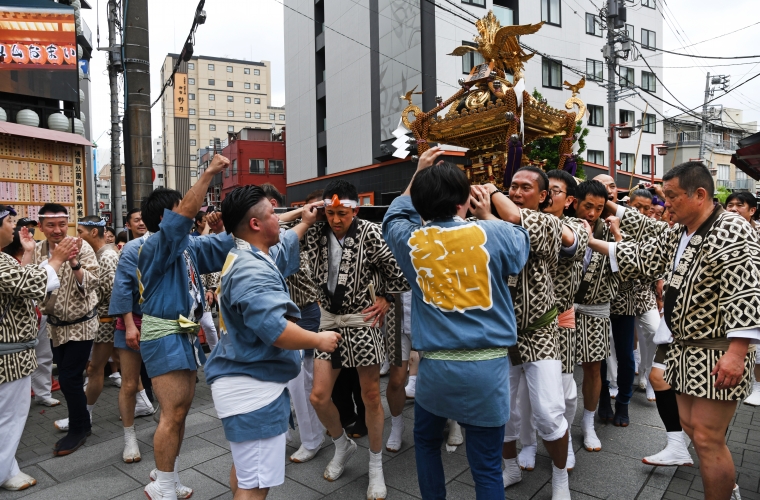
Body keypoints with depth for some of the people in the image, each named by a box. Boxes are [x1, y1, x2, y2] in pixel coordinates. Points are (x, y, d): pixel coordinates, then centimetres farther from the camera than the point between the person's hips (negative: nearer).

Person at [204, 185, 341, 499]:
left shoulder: (246, 257, 9)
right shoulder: (252, 271, -25)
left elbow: (283, 247, 30)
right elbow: (276, 330, -33)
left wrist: (305, 224, 38)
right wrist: (320, 341, -18)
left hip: (249, 382, 11)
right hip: (253, 387, -11)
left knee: (245, 467, 28)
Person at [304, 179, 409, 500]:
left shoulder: (369, 233, -15)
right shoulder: (316, 235, -2)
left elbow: (398, 269, -10)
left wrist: (387, 300, -5)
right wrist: (306, 218, 0)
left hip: (363, 321, -4)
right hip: (329, 321, 4)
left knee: (371, 397, 5)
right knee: (318, 397, 3)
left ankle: (376, 466, 28)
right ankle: (343, 445, 34)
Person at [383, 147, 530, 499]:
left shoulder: (411, 240, -3)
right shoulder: (493, 234, -7)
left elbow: (394, 217, 20)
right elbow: (521, 247, 15)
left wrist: (418, 174, 22)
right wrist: (487, 216, 21)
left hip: (435, 364, 1)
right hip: (488, 365, -1)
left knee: (426, 441, 27)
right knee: (486, 465, 11)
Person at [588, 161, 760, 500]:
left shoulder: (730, 231, -19)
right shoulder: (677, 233, 8)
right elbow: (643, 258, 15)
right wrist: (594, 242, 11)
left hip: (718, 353, -9)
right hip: (685, 348, 9)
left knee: (707, 439, -3)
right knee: (691, 427, 17)